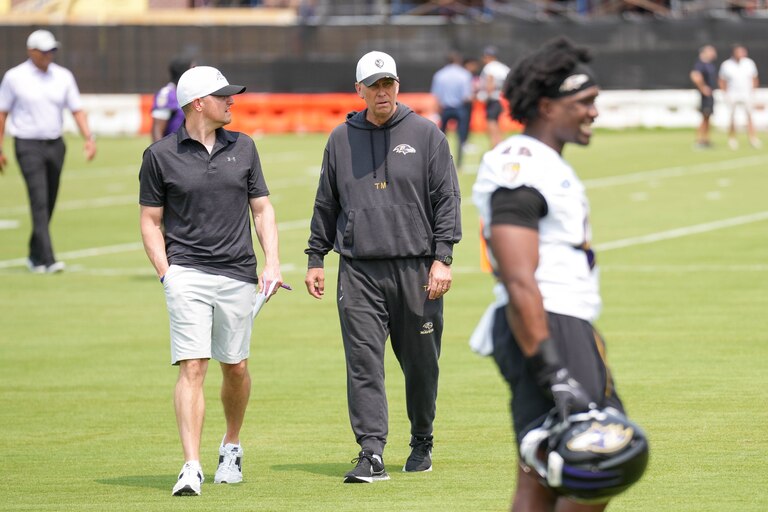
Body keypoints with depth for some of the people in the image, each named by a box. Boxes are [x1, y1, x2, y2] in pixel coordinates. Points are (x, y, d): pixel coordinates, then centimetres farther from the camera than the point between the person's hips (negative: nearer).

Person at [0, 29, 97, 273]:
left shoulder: (63, 76, 6)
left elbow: (77, 110, 5)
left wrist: (89, 138, -10)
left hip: (55, 145, 5)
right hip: (28, 146, -5)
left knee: (49, 204, 9)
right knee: (40, 201, -15)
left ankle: (35, 257, 24)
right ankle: (47, 259, -20)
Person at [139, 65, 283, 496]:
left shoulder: (242, 148, 10)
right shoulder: (161, 155, 1)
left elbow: (262, 208, 13)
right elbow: (150, 221, 5)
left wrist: (273, 263, 1)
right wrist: (166, 273, -7)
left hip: (238, 275, 3)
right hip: (187, 276, -3)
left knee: (236, 367, 11)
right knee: (192, 367, -12)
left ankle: (232, 447, 34)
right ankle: (192, 467, -16)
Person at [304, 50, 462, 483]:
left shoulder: (426, 135, 3)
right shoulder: (341, 139, 11)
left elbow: (447, 199, 0)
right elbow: (326, 204, 18)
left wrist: (442, 258, -8)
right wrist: (316, 258, 14)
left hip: (416, 269, -1)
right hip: (359, 271, 1)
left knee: (421, 363, 7)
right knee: (363, 364, -8)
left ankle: (422, 442, 26)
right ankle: (372, 453, -11)